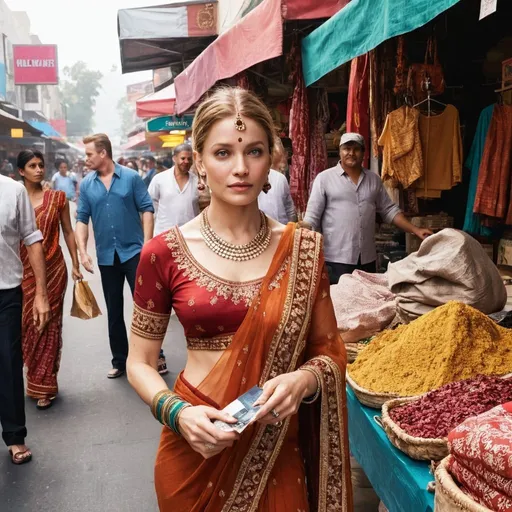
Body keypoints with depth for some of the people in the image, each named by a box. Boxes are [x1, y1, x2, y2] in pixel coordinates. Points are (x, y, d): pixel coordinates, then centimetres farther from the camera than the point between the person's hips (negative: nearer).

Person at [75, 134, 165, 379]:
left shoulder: (131, 177, -5)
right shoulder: (86, 184, 2)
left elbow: (147, 210, -5)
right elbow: (82, 219, 3)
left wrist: (147, 244, -13)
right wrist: (83, 251, -8)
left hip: (133, 251, -3)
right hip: (106, 256, 4)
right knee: (114, 311, 12)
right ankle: (119, 361, 25)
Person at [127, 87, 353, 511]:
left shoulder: (302, 249, -6)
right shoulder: (165, 253, -9)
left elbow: (329, 348, 1)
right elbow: (140, 363, -2)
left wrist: (305, 379, -19)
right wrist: (177, 412, -19)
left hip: (278, 451, 1)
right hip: (196, 446, 0)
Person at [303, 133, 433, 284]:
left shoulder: (374, 179, 12)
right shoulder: (324, 178, -1)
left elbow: (389, 210, 14)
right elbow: (312, 216, -5)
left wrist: (415, 230, 5)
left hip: (367, 259, 5)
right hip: (336, 259, -4)